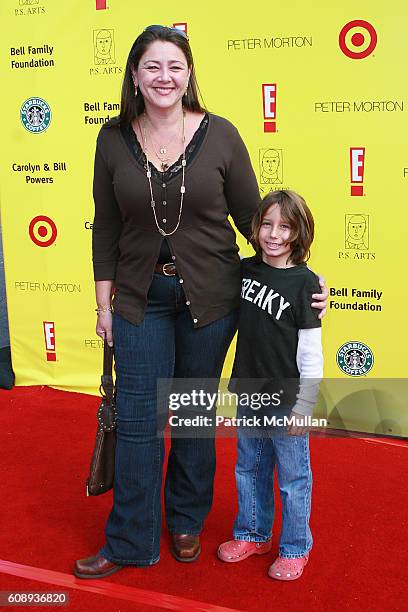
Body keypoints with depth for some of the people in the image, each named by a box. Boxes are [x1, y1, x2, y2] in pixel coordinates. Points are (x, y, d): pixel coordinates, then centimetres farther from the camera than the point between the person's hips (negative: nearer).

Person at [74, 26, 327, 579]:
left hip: (209, 296, 0)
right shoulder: (114, 139, -2)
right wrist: (103, 303, 4)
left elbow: (253, 217, -1)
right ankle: (131, 541, 21)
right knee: (137, 419, 4)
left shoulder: (220, 135, -7)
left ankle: (187, 522, 35)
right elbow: (106, 227, 4)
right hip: (141, 299, 1)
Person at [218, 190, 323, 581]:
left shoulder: (304, 283, -15)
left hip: (286, 402, -5)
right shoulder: (245, 269, -1)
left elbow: (311, 355, -14)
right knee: (250, 469, 20)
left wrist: (303, 409, -14)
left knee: (292, 477, 11)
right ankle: (253, 534, 41)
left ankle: (295, 548, 30)